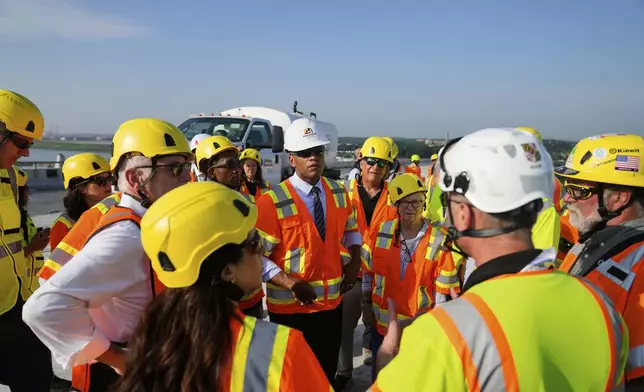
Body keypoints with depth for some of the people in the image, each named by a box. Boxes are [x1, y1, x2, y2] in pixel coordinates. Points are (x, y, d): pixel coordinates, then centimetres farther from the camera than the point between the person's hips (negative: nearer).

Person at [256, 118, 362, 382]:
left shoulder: (339, 193, 1)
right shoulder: (272, 201, -17)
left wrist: (353, 264, 1)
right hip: (290, 308, -4)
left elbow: (351, 230, 17)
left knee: (328, 372, 22)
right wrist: (291, 284, -25)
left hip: (332, 302, 5)